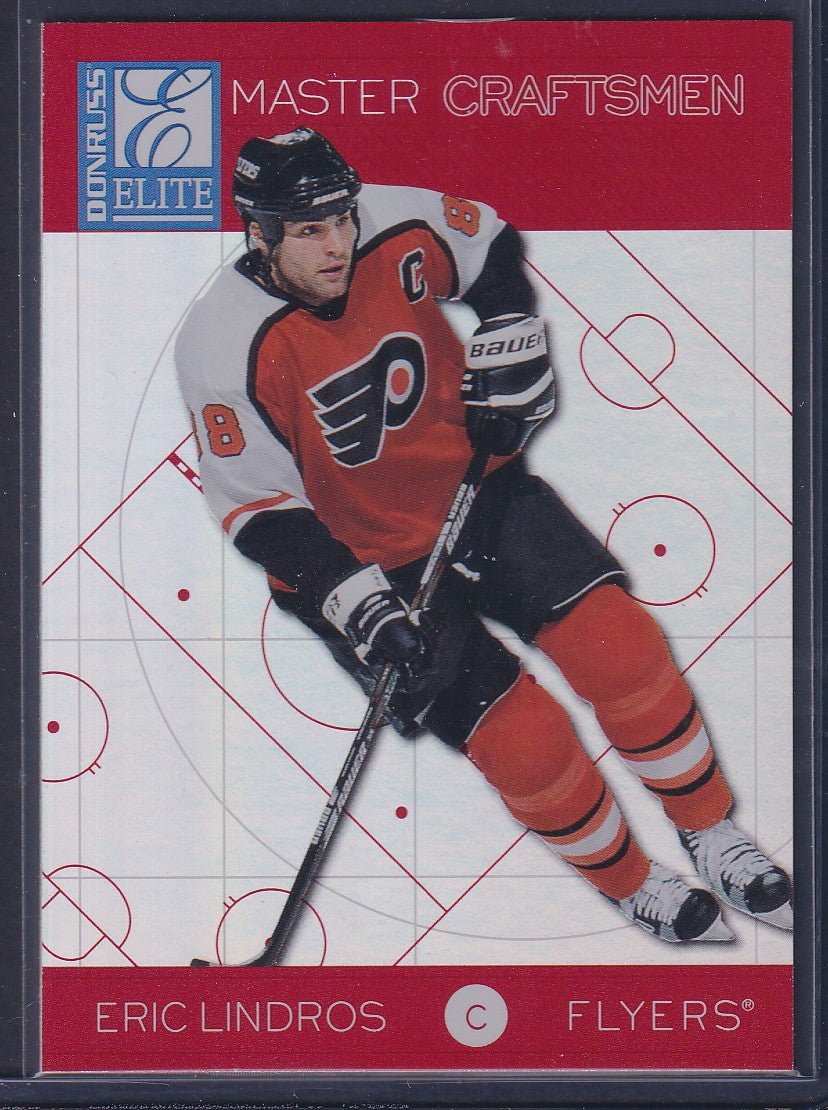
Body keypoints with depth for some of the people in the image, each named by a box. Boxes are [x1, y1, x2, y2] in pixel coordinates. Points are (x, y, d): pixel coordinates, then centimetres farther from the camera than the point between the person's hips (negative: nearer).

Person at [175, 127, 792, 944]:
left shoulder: (398, 229, -14)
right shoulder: (226, 348, -24)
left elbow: (491, 247, 10)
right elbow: (260, 513, -20)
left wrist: (509, 356, 0)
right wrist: (362, 608, -27)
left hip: (473, 485, 4)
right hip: (359, 559, -4)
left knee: (617, 640, -10)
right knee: (524, 739, -12)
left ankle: (712, 838, 12)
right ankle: (633, 887, 14)